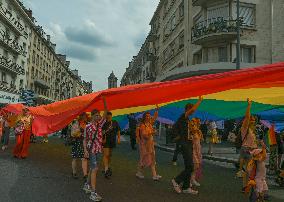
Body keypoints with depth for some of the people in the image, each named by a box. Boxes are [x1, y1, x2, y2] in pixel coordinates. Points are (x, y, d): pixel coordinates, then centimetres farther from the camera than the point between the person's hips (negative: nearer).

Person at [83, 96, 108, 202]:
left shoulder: (100, 123, 5)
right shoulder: (88, 127, -8)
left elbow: (105, 113, -2)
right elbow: (85, 139, -3)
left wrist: (104, 101, -11)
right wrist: (85, 150, -16)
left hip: (98, 149, 6)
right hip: (92, 150, -6)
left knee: (93, 168, 17)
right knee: (95, 169, -12)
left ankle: (87, 185, 35)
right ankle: (93, 193, -11)